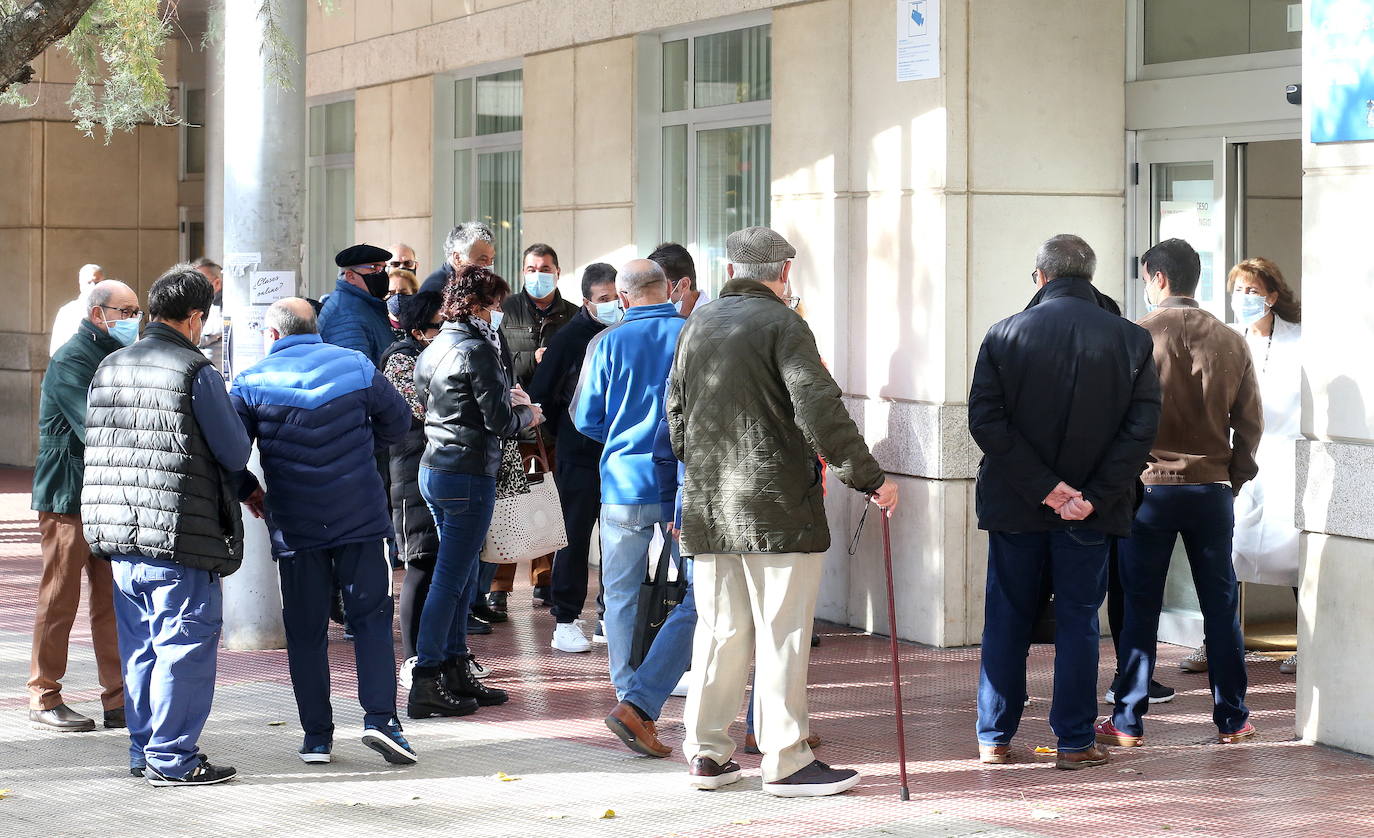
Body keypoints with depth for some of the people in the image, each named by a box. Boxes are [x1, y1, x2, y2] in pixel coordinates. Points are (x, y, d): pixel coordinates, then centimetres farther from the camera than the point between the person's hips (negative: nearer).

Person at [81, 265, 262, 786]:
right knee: (185, 642, 0)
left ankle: (144, 749, 22)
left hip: (117, 528, 7)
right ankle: (171, 758, 1)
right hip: (178, 534, -7)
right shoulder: (196, 372, -12)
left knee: (140, 644, 15)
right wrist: (245, 484, 20)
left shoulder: (109, 368, 11)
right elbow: (234, 451, -8)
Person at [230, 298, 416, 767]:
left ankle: (316, 736, 9)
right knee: (371, 618, 6)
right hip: (362, 517, 0)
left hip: (294, 527, 0)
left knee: (305, 631, 8)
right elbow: (398, 421, 13)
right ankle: (380, 717, -9)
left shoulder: (253, 382, -2)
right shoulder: (356, 366, 3)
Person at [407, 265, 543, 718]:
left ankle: (456, 672, 22)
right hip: (468, 474, -9)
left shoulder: (433, 349, 13)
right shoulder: (476, 349, -14)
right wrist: (527, 415, 6)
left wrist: (505, 402, 22)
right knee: (450, 580, -6)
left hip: (433, 471, 9)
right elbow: (499, 422, -15)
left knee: (462, 577, 17)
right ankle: (426, 685, -5)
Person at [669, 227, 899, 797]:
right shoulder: (781, 324, -10)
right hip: (776, 507, -7)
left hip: (707, 508, 7)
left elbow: (676, 413, 18)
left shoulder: (697, 327, 11)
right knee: (782, 633, -2)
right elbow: (820, 411, -18)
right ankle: (785, 761, 0)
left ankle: (706, 753, 15)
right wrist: (869, 478, -13)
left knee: (719, 630, 12)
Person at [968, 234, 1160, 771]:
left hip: (1015, 505, 0)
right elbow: (1141, 428, -9)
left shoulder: (1004, 335, -4)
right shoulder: (1131, 341, -3)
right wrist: (1093, 496, -11)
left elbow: (985, 421, -10)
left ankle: (994, 739, 15)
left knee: (1007, 620, 11)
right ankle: (1075, 742, 8)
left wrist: (1042, 485, -11)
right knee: (1078, 620, 7)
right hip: (1090, 510, 0)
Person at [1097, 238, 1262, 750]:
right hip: (1213, 490, 2)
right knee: (1221, 606, 9)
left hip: (1148, 489, -2)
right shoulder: (1231, 342, 0)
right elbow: (1251, 422, 5)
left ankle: (1128, 723, 6)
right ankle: (1232, 720, 14)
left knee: (1140, 608, 3)